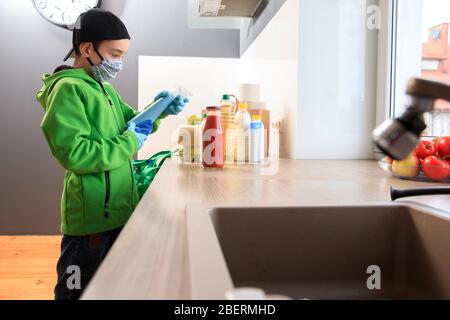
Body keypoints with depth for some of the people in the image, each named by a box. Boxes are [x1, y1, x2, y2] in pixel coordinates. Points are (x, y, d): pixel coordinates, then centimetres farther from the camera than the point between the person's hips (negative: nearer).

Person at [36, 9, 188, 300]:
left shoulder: (105, 88, 12)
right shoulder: (68, 89, -16)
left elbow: (132, 123, 20)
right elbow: (75, 155, -25)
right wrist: (130, 142, -18)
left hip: (118, 209, 9)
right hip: (91, 215, -9)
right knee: (79, 289, 7)